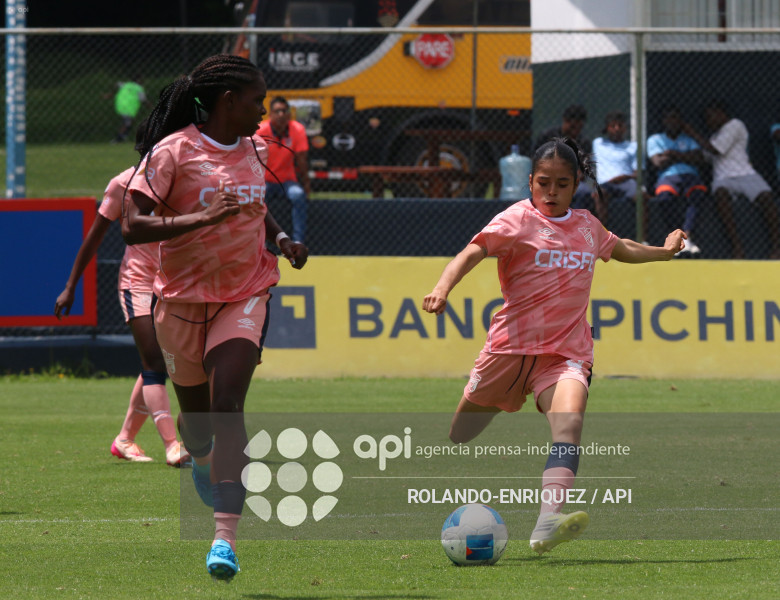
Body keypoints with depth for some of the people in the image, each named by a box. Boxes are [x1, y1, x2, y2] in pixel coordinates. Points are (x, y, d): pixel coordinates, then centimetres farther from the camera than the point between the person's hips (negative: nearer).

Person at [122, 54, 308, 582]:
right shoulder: (174, 152, -13)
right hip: (183, 298, -2)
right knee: (195, 413, 13)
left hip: (244, 297, 2)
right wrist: (204, 218, -29)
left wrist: (282, 238, 5)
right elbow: (133, 226, -19)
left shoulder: (255, 151, 5)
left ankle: (225, 537, -25)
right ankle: (201, 458, 53)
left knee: (228, 405, -18)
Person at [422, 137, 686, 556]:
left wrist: (663, 252, 43)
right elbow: (472, 253, -20)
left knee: (569, 424, -27)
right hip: (511, 345, -2)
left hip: (567, 352, 2)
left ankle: (549, 523, -45)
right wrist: (442, 289, -37)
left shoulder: (587, 225, 13)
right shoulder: (517, 220, -5)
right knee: (460, 436, 10)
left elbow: (619, 248, 37)